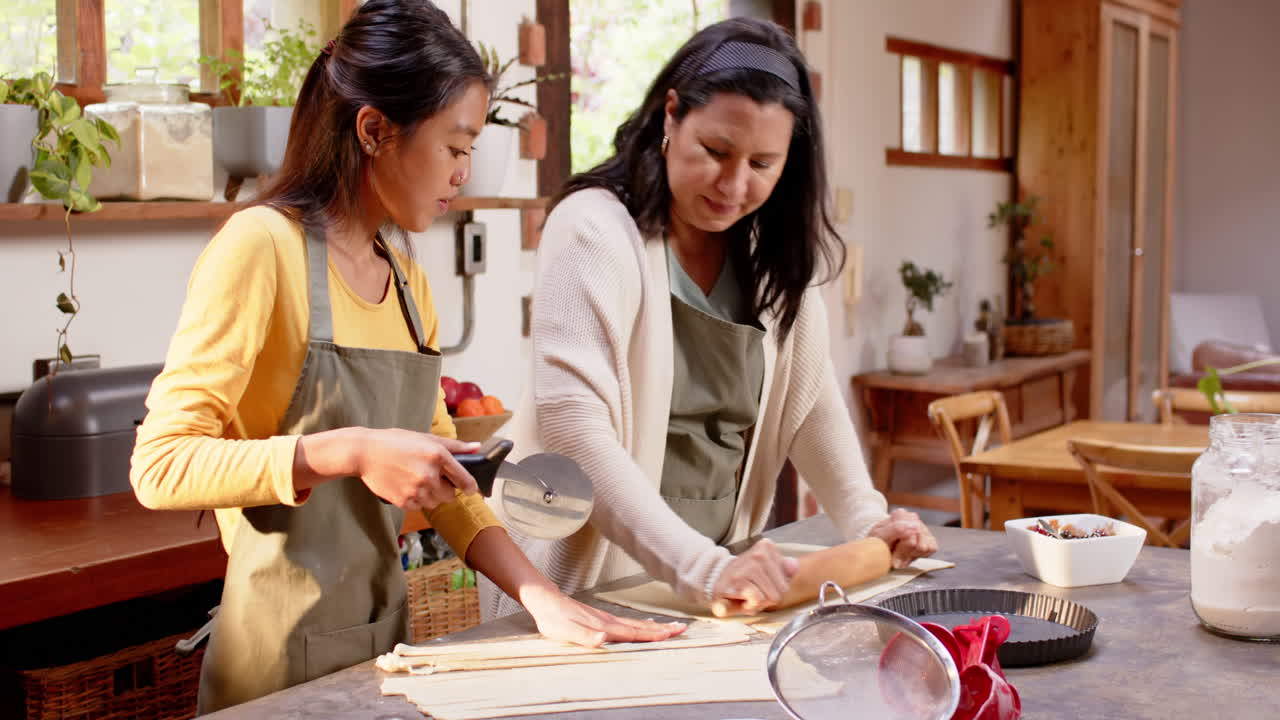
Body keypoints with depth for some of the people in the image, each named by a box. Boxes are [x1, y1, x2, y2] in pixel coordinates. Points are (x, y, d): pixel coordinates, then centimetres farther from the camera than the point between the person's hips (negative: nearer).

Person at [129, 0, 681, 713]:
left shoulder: (406, 279, 8)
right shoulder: (261, 246, -14)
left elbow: (443, 474, 10)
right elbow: (162, 466, -18)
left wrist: (543, 597, -1)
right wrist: (350, 451, -27)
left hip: (383, 640, 7)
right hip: (285, 657, -7)